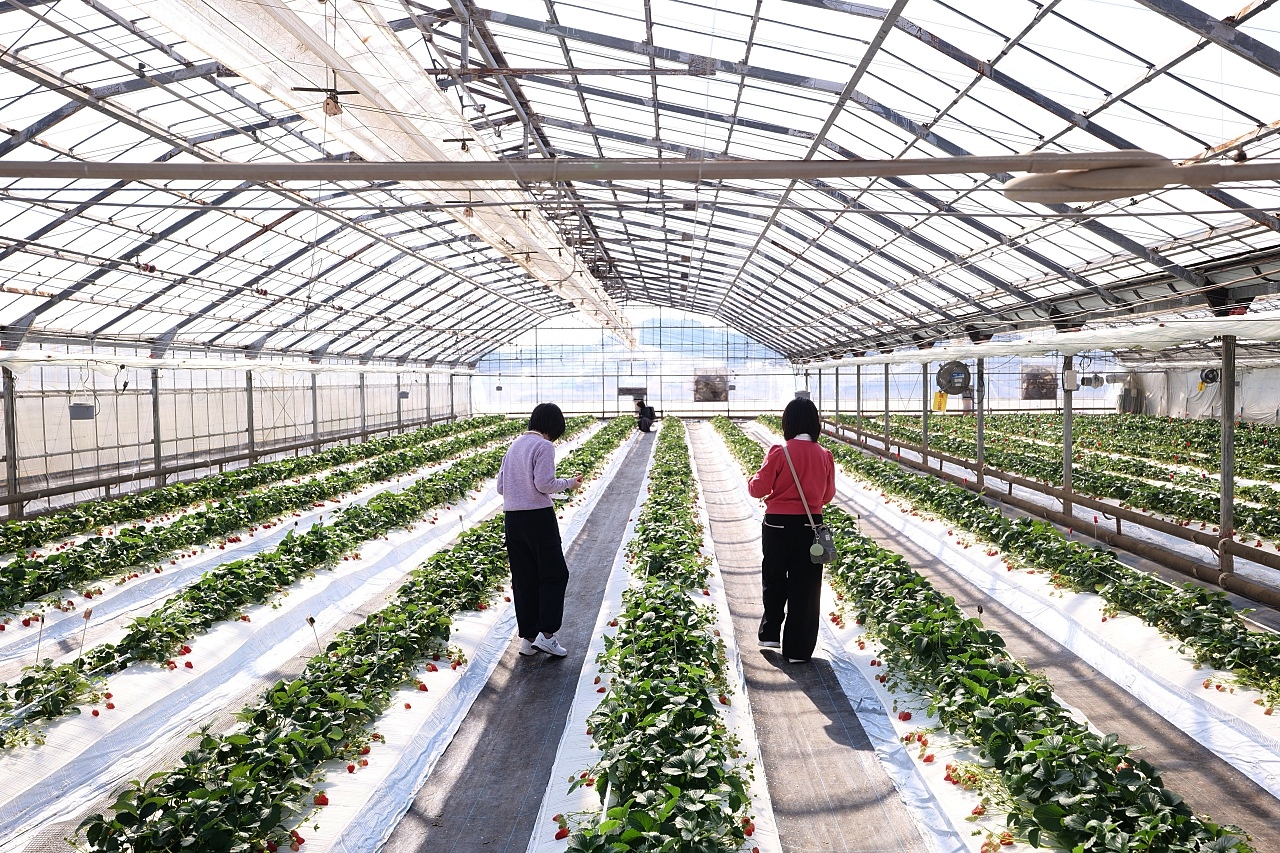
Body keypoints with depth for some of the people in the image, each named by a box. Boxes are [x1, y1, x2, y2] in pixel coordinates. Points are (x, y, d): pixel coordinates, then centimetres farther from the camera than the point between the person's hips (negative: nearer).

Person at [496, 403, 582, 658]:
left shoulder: (515, 445, 14)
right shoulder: (544, 446, -9)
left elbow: (501, 486, 14)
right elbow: (545, 483, -17)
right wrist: (569, 483, -1)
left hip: (512, 518, 7)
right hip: (538, 517, -7)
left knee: (524, 578, 11)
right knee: (554, 574, 4)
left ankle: (528, 637, 15)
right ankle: (546, 634, -2)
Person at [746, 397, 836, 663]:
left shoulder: (779, 452, -13)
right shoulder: (824, 455, -3)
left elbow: (759, 489, -8)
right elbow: (827, 495, 7)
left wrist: (753, 479, 13)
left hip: (778, 524, -2)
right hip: (810, 525, 2)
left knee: (774, 581, 19)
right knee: (805, 586, 9)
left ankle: (770, 633, 29)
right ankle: (798, 649, 14)